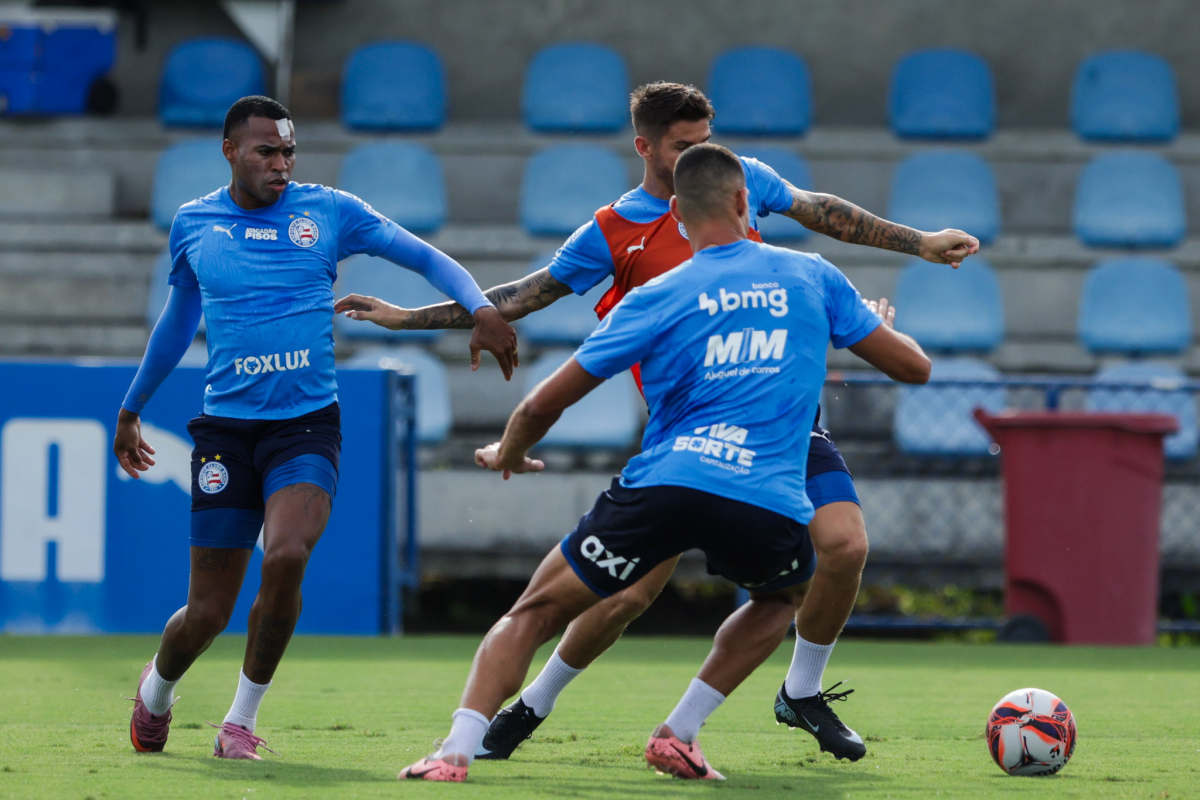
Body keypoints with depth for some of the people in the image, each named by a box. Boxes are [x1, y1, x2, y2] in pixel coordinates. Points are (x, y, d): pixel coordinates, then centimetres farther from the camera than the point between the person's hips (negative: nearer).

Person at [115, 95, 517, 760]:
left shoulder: (329, 212, 3)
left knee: (285, 558, -27)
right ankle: (157, 689, 36)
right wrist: (131, 409, 32)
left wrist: (480, 309, -14)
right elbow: (178, 319, 24)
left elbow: (426, 257, 4)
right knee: (207, 612, 0)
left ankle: (242, 718, -6)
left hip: (307, 423, -1)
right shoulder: (193, 224, 8)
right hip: (226, 427, 1)